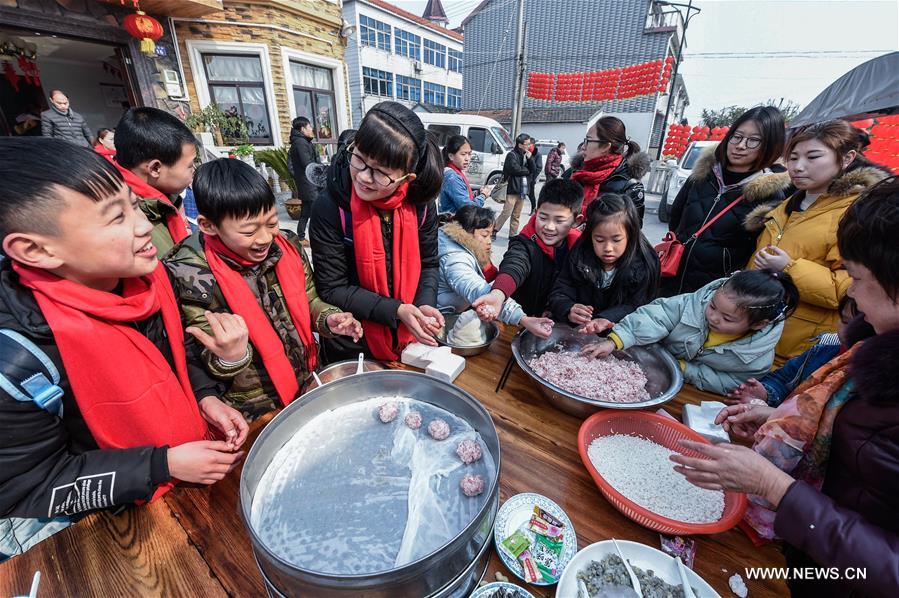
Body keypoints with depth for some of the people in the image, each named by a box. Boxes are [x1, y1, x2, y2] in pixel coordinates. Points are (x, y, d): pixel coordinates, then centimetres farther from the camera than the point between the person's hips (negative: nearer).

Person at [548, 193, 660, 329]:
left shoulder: (645, 264, -10)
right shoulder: (579, 256, -7)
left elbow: (635, 306, -10)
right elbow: (559, 294, -7)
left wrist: (606, 319, -29)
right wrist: (569, 311, -29)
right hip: (577, 330, 0)